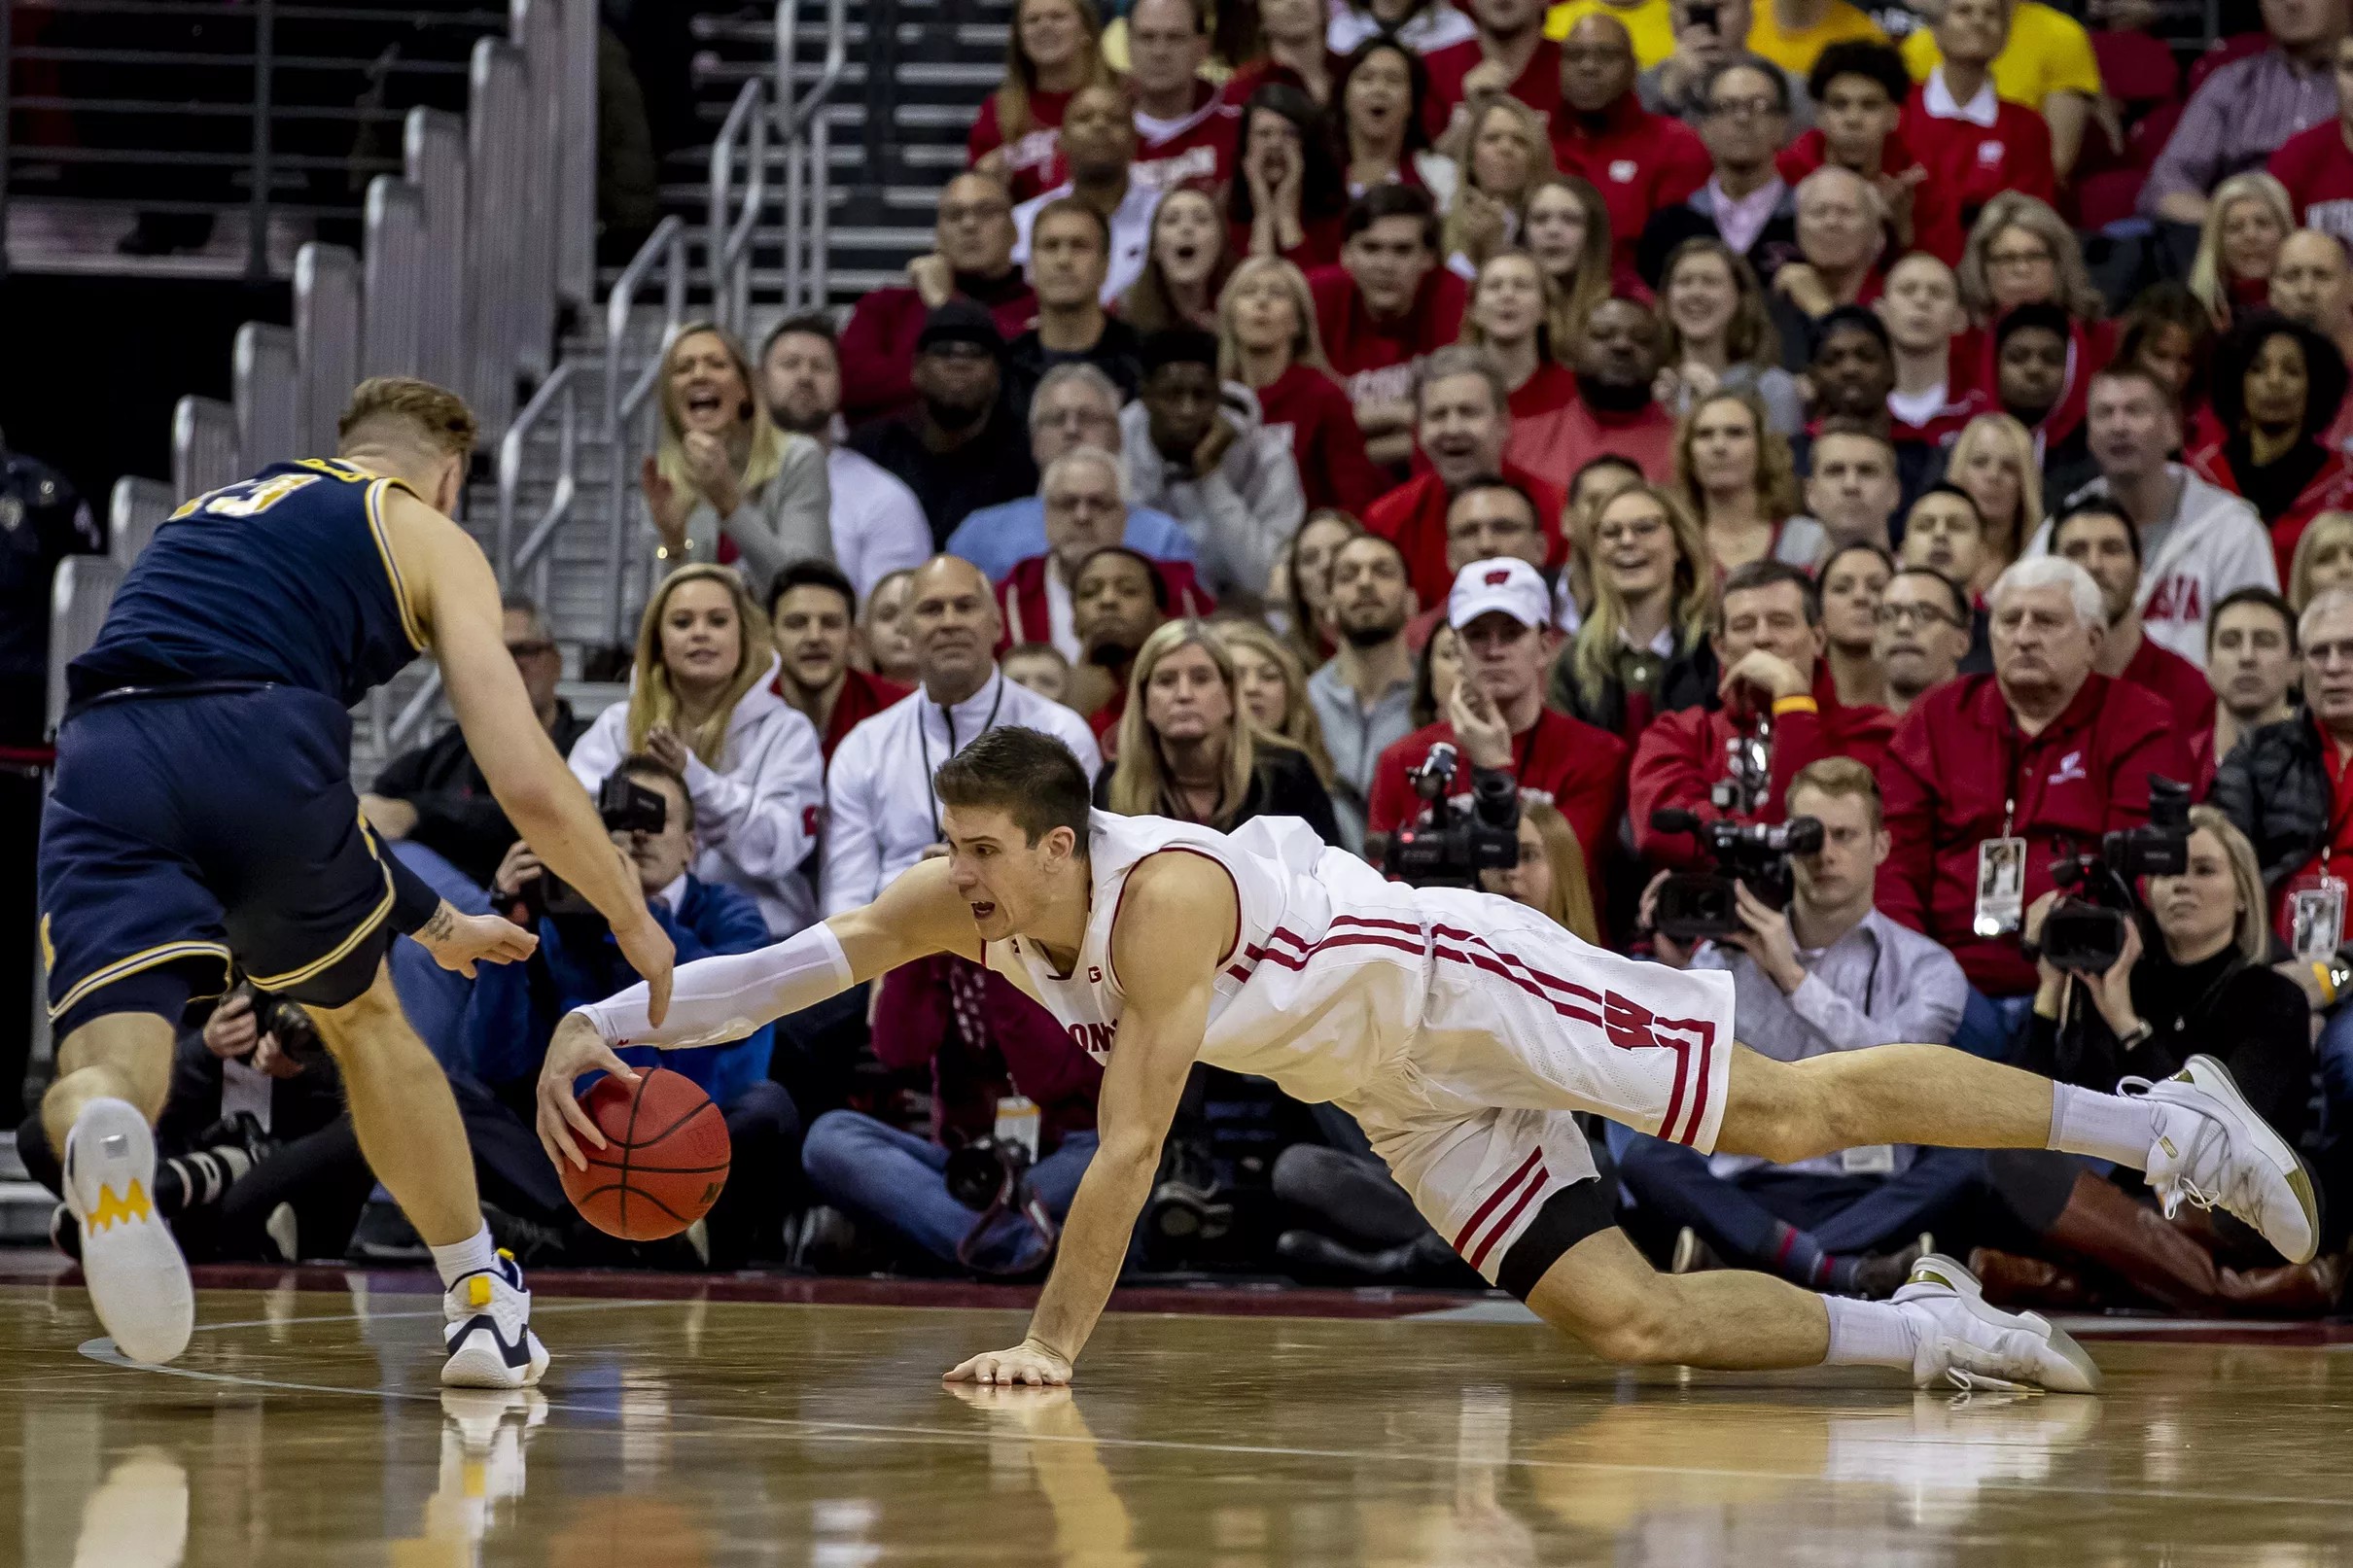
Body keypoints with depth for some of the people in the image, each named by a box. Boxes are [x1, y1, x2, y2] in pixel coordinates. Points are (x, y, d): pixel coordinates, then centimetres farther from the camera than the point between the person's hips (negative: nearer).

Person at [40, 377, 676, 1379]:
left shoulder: (206, 512, 39)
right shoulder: (430, 538, 22)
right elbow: (527, 783, 11)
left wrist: (431, 921, 55)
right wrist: (634, 921, 27)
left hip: (101, 759, 2)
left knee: (108, 1067, -11)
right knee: (361, 1012, 26)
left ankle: (100, 1142, -48)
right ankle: (484, 1307, 34)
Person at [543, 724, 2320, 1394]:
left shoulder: (1163, 897, -30)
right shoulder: (969, 902, -7)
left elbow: (1132, 1148, -32)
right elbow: (783, 968, -6)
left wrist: (1052, 1346, -29)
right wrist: (599, 1026, -18)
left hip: (1465, 984, -8)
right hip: (1406, 1097, 8)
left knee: (1790, 1107, -12)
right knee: (1629, 1323, -2)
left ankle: (2166, 1122, -5)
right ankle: (1921, 1330, 9)